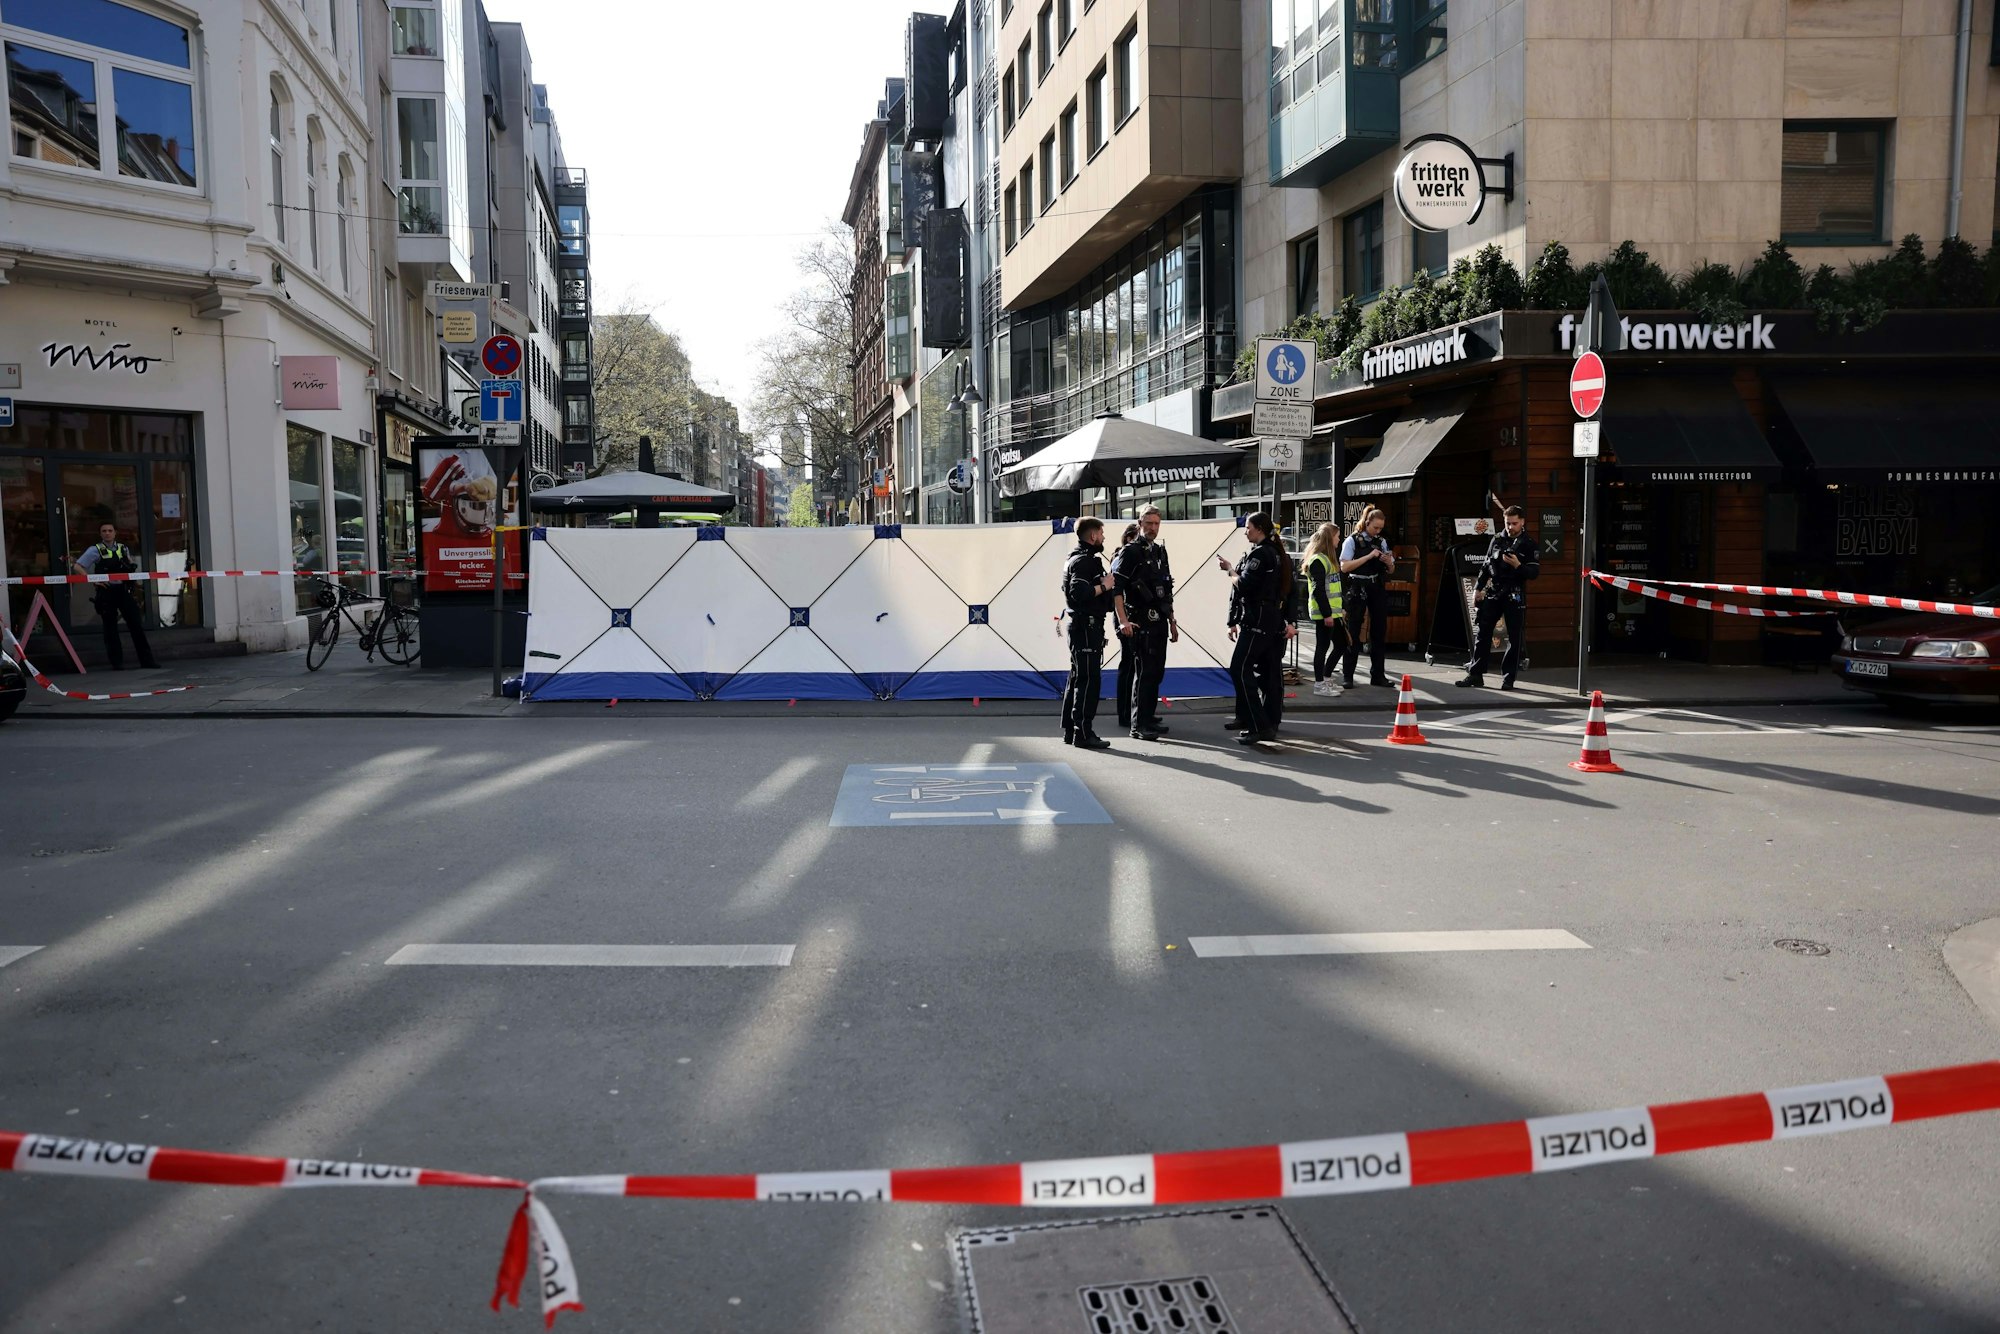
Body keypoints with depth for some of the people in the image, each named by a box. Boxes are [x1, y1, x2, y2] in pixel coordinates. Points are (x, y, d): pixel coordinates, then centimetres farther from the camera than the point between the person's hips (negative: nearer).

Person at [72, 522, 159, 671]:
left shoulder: (124, 549, 13)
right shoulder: (96, 550, 1)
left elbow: (132, 567, 25)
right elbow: (78, 567, -3)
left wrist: (132, 567, 3)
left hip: (124, 591, 3)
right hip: (106, 592, -3)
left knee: (136, 625, 1)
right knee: (110, 628, 3)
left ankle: (146, 660, 4)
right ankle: (116, 662, 7)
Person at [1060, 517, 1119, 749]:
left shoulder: (1081, 558, 20)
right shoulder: (1084, 560, -14)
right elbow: (1080, 592, -27)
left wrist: (1106, 580, 14)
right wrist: (1104, 586, -16)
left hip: (1083, 627, 11)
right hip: (1086, 627, -11)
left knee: (1078, 679, 13)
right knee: (1089, 680, -10)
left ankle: (1070, 730, 17)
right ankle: (1083, 733, -9)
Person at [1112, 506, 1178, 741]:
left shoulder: (1160, 551, 16)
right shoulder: (1130, 552, -8)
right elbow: (1116, 588, -16)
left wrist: (1172, 621, 20)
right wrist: (1123, 621, -23)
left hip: (1159, 623, 8)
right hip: (1140, 623, -8)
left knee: (1156, 672, 12)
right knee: (1144, 672, -8)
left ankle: (1149, 718, 22)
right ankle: (1138, 726, -4)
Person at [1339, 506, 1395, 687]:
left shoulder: (1381, 541, 10)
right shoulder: (1352, 540, -4)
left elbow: (1390, 570, 17)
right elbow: (1344, 567, -15)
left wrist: (1389, 562, -7)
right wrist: (1369, 556, -19)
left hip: (1377, 589, 5)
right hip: (1358, 589, -5)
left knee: (1379, 631, 7)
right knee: (1353, 633, 0)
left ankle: (1378, 675, 15)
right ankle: (1347, 676, 6)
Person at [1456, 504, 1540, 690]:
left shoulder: (1529, 545, 0)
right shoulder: (1497, 540, 10)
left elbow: (1534, 572, -6)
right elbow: (1486, 565, 15)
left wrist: (1518, 566, -23)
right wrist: (1478, 588, 10)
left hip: (1515, 596, -3)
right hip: (1493, 593, 3)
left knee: (1514, 637, -1)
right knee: (1482, 633, 1)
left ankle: (1508, 678, 6)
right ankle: (1475, 675, 6)